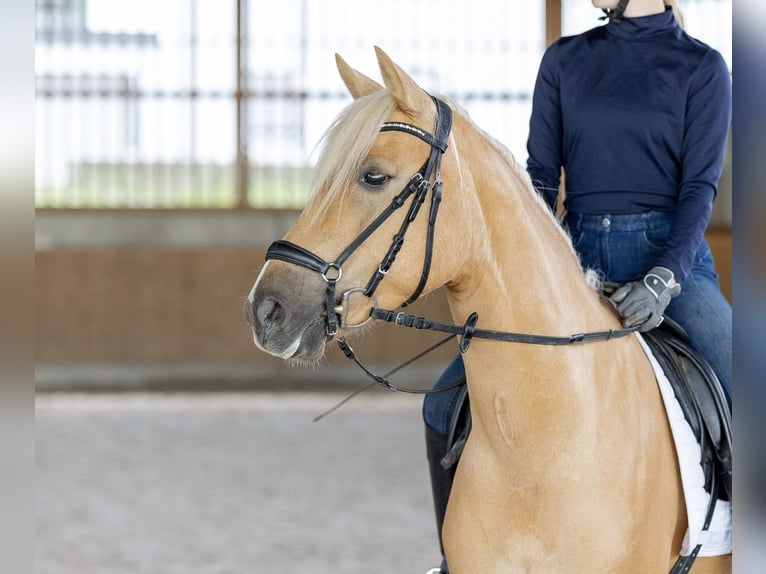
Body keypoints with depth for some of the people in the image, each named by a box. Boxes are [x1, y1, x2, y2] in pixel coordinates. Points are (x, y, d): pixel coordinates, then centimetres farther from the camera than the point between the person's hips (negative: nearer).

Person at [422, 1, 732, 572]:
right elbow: (541, 177, 8)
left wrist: (663, 282, -20)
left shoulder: (702, 68, 1)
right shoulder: (565, 60, 10)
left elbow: (701, 185, -6)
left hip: (671, 258, -3)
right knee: (446, 405, -5)